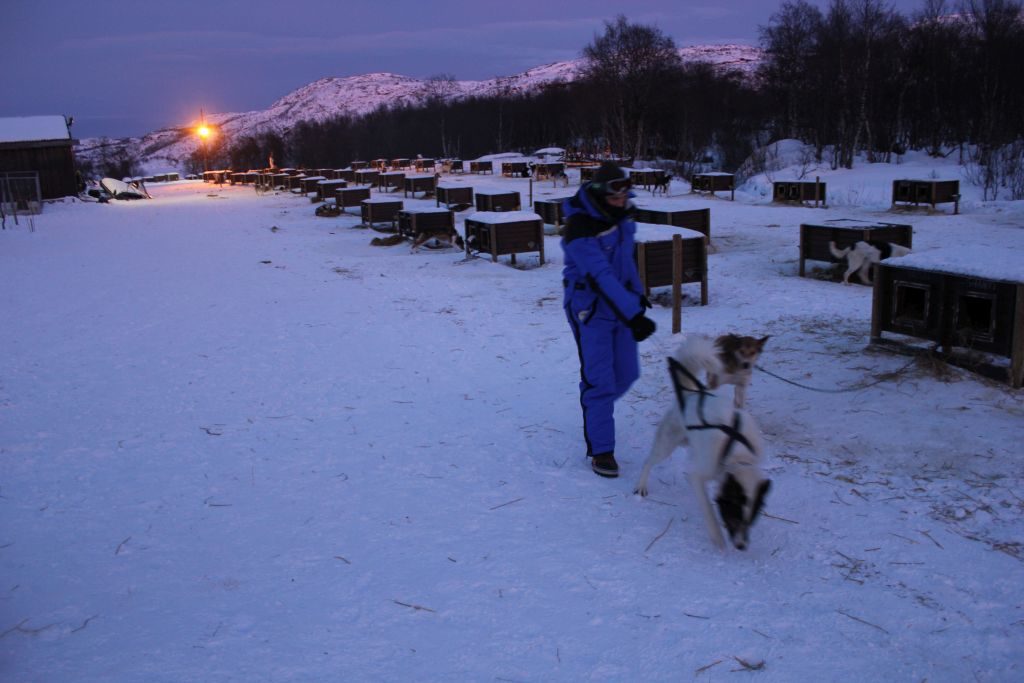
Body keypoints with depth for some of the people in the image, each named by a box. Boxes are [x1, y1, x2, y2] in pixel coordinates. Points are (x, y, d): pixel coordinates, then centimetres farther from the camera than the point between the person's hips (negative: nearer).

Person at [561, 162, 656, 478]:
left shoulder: (620, 213, 0)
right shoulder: (580, 231, -26)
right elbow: (601, 277, -33)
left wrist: (637, 294, 21)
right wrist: (633, 315, -39)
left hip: (621, 304, 7)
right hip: (590, 309, -7)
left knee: (626, 373, 13)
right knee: (599, 381, -7)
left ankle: (595, 411, 41)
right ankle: (600, 450, 4)